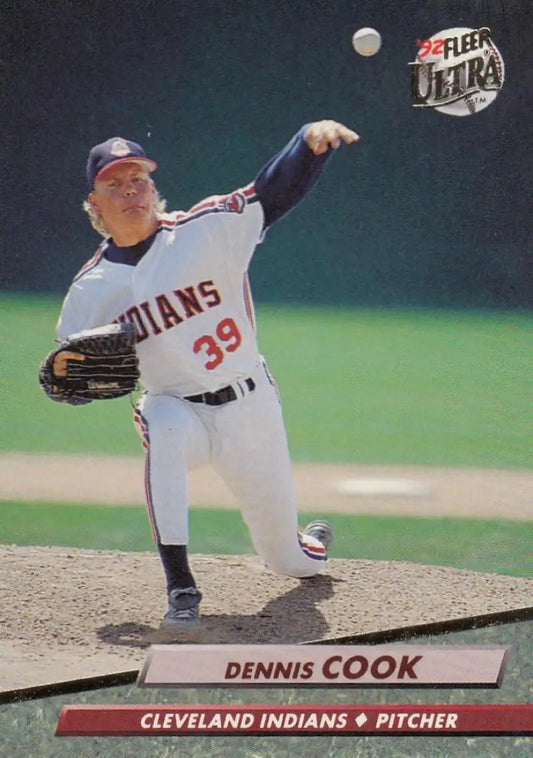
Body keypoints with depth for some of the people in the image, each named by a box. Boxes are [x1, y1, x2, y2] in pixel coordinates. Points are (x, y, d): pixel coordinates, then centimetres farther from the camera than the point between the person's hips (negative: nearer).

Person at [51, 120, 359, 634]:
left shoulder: (207, 230, -11)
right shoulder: (92, 289, -4)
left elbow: (278, 189, -21)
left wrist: (311, 141, -41)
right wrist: (63, 370, -23)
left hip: (250, 406, 0)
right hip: (175, 407, 0)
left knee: (290, 562, 11)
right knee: (163, 431, -40)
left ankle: (312, 545, 54)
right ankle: (181, 591, -38)